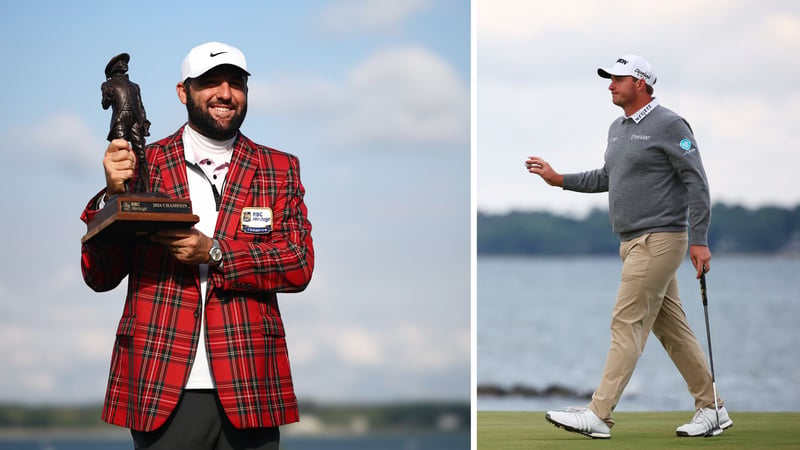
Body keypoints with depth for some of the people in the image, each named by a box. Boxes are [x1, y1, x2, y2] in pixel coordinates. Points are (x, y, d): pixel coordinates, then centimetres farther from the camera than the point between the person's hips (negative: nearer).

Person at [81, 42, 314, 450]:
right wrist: (114, 197, -13)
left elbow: (299, 265, 0)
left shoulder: (279, 170, 11)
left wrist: (214, 253, -13)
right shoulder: (142, 167, 7)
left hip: (249, 388, 1)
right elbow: (99, 277, 3)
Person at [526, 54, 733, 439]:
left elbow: (696, 182, -13)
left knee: (627, 323, -11)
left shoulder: (668, 125, -11)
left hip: (660, 240, -9)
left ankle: (599, 414, -12)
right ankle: (711, 408, 17)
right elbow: (606, 177, 27)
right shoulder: (618, 128, 16)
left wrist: (699, 240, -18)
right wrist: (559, 179, 17)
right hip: (633, 242, 9)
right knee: (671, 328, 10)